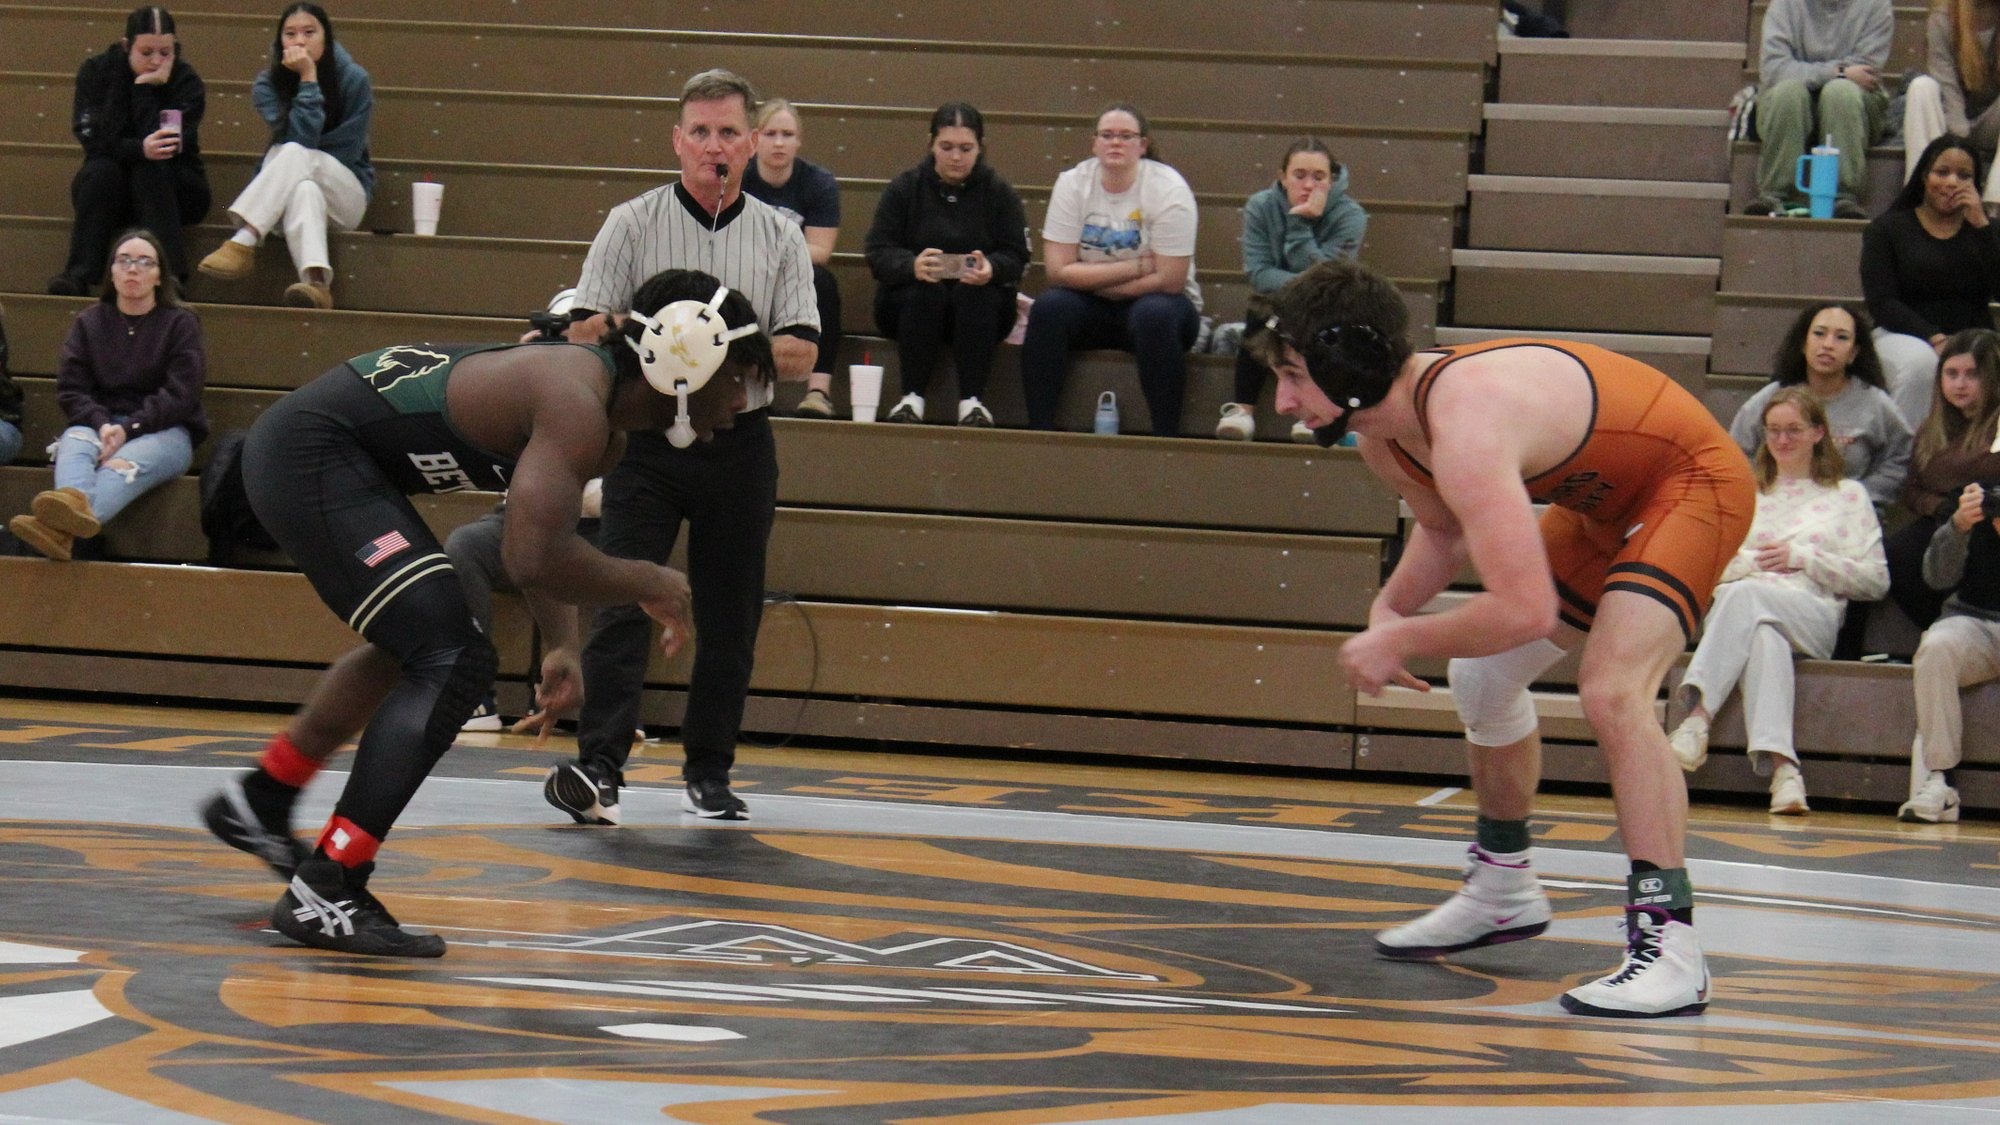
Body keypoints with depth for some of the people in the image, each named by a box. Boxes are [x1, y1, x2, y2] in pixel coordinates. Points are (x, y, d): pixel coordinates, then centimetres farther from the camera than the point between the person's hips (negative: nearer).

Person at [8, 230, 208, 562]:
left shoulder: (180, 322, 7)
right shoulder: (90, 322, 15)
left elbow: (180, 395, -4)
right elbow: (70, 389, 5)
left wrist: (128, 429, -18)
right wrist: (101, 424, -17)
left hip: (163, 430, -3)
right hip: (97, 425, 3)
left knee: (125, 463, -38)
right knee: (73, 443, -34)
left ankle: (61, 530, -71)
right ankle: (76, 503, -72)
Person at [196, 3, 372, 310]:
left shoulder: (354, 80, -6)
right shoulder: (268, 85, -2)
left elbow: (348, 151, -6)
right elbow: (302, 137, -17)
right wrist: (308, 80, -22)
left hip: (344, 195, -1)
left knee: (294, 154, -34)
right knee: (303, 191, -39)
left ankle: (243, 242, -47)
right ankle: (317, 284, -62)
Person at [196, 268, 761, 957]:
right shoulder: (578, 408, -24)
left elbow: (540, 535, 21)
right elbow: (532, 558, -33)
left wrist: (562, 645, 8)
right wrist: (646, 585, -18)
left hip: (302, 449, 11)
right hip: (312, 453, -11)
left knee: (417, 649, 28)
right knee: (452, 663, -15)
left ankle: (257, 807, 44)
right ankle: (323, 894, -15)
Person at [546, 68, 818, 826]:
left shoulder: (779, 238, 7)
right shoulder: (632, 224, 3)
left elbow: (800, 354, 0)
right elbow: (585, 330, -2)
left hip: (740, 444, 2)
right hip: (647, 438, -2)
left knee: (729, 617, 6)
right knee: (623, 602, -12)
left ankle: (709, 773, 15)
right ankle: (598, 766, -19)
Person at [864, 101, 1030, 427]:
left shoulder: (999, 193, 5)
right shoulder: (904, 189, 3)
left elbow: (1016, 257, -4)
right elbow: (878, 253, -7)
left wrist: (991, 268, -29)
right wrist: (912, 266, -30)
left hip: (980, 306, 1)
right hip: (909, 302, -1)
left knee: (976, 294, -32)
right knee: (926, 292, -33)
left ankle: (972, 400, -34)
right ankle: (911, 397, -33)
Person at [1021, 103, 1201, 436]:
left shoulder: (1168, 190, -13)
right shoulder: (1072, 184, -5)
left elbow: (1168, 281, -18)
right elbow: (1058, 270, -13)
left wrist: (1091, 280, -13)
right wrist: (1135, 266, -20)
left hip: (1155, 305, -2)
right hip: (1093, 309, 3)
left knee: (1154, 314, -36)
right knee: (1048, 307, -27)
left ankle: (1166, 438, -30)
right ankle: (1039, 431, -24)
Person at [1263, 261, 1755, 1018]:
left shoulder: (1464, 428, -38)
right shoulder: (1384, 440, -8)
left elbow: (1525, 610, -42)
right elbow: (1444, 531, 14)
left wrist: (1402, 641, -29)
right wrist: (1391, 606, -6)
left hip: (1693, 480, -10)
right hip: (1602, 500, 10)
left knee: (1612, 693, -28)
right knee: (1480, 675, 17)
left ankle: (1669, 944, -26)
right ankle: (1503, 890, 38)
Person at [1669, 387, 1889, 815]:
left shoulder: (1848, 495, 23)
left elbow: (1876, 580, 12)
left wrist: (1803, 558, 1)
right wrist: (1750, 561, -1)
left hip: (1812, 615, -2)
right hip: (1730, 607, 2)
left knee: (1745, 595, -37)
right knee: (1763, 635, -39)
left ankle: (1698, 716, -51)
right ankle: (1780, 766, -57)